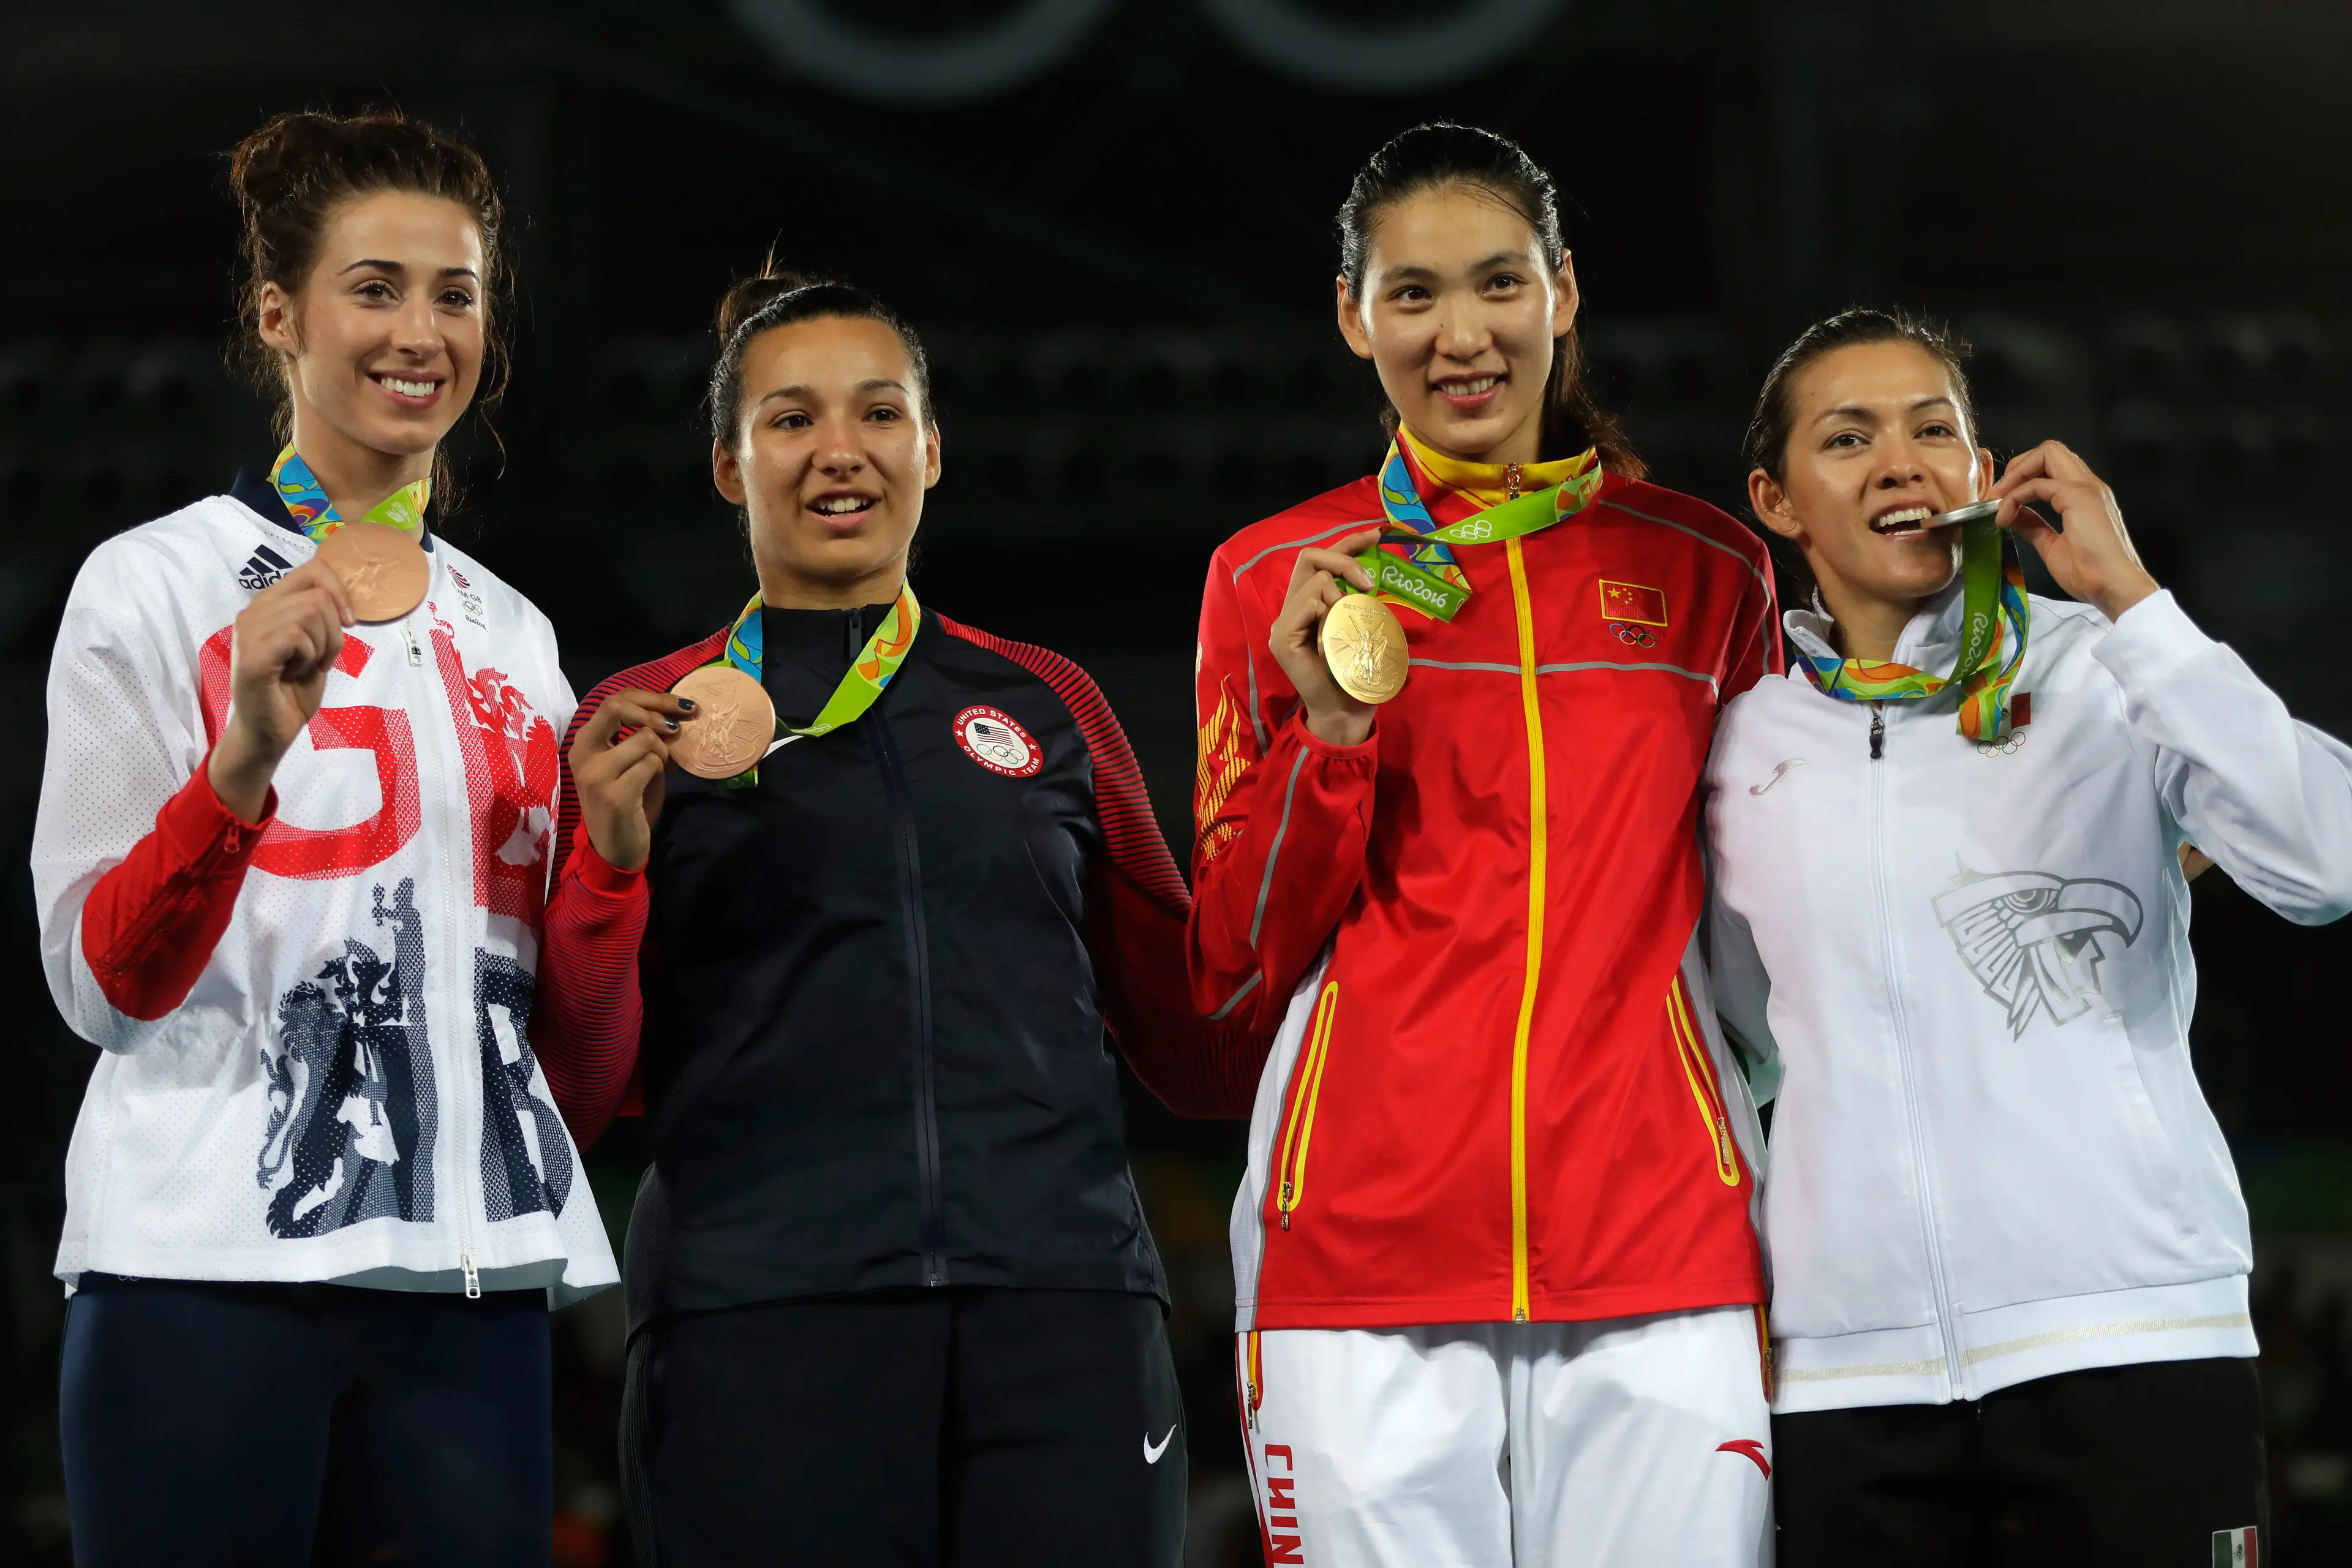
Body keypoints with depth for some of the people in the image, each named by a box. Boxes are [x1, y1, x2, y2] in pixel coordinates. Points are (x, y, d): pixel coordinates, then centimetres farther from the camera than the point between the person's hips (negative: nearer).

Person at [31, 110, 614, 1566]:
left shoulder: (510, 635, 16)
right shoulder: (156, 586, 1)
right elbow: (102, 982, -7)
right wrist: (245, 753, -22)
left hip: (469, 1280, 5)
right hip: (213, 1266, -5)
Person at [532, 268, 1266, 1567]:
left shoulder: (1047, 706, 16)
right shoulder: (645, 728, 11)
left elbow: (1206, 1054, 17)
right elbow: (576, 1096, 8)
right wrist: (611, 864, -8)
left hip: (1059, 1308, 2)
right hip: (757, 1306, -1)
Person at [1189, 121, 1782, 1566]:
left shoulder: (1705, 567, 10)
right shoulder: (1276, 582, 7)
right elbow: (1238, 976, 6)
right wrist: (1328, 734, -8)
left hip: (1656, 1234, 1)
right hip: (1362, 1224, -1)